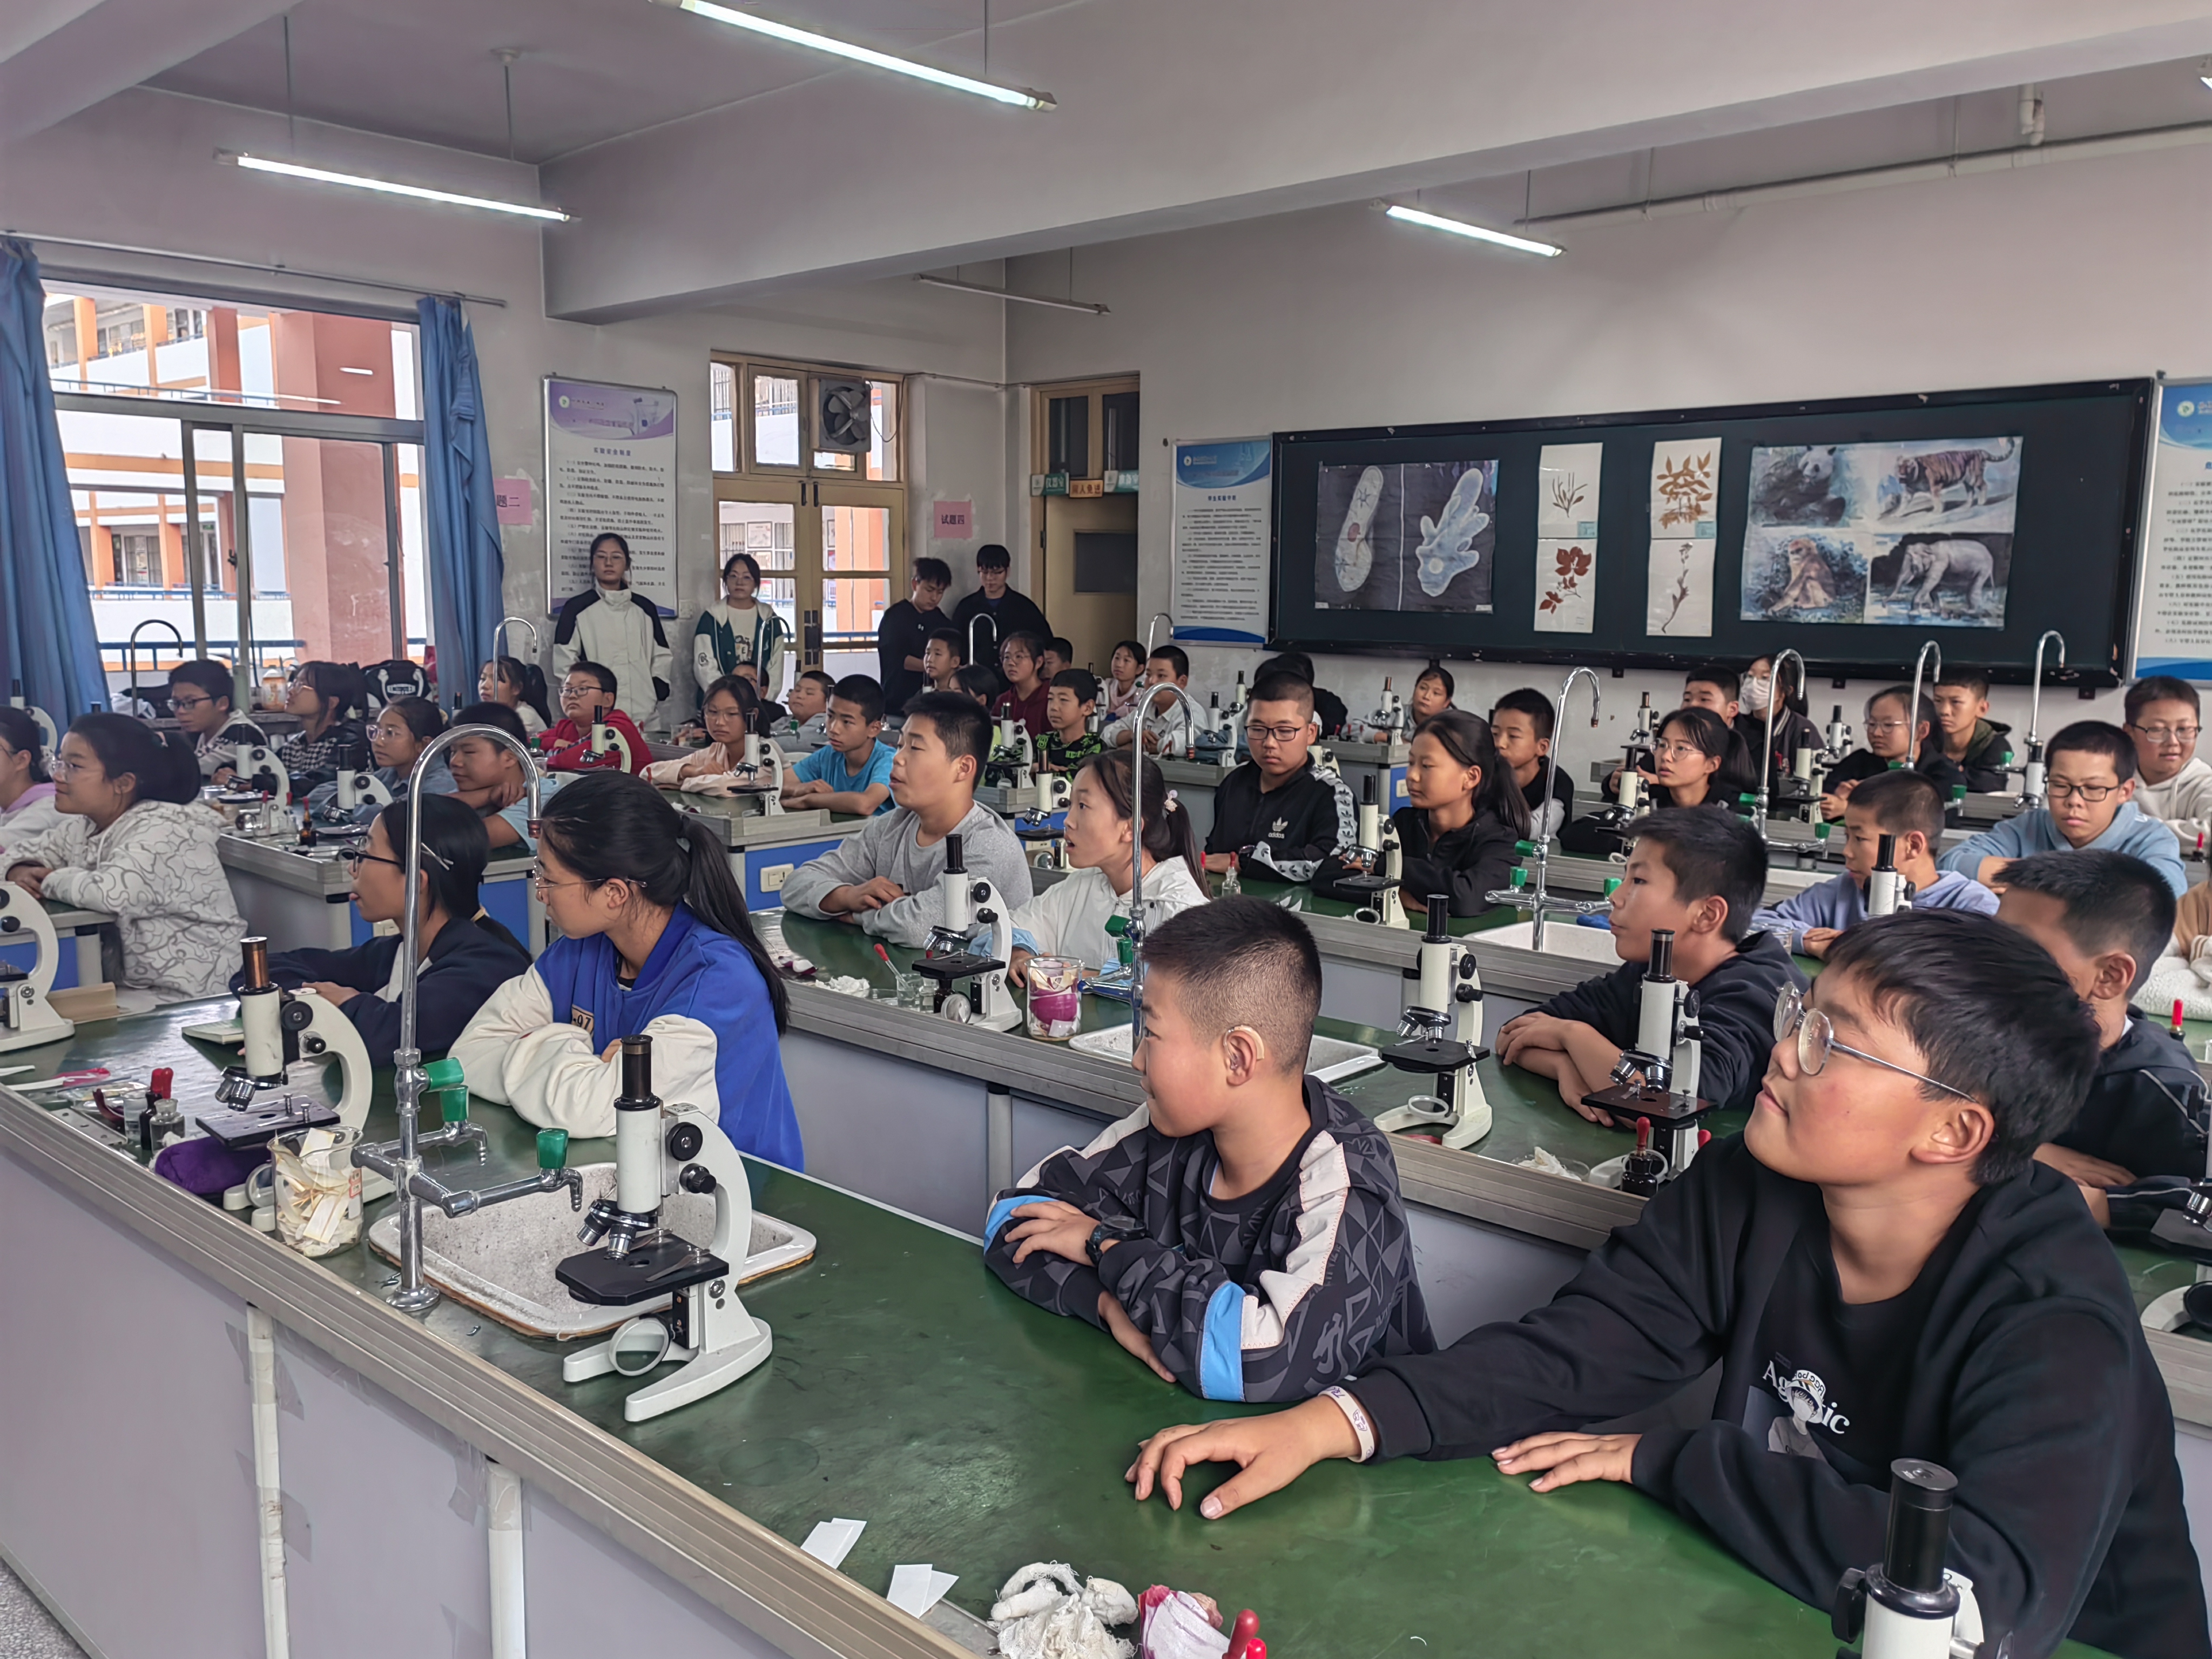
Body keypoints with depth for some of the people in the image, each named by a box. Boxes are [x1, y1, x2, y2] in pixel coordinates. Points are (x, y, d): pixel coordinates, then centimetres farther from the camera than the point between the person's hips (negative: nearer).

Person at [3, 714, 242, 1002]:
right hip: (123, 987, 8)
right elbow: (26, 850, 22)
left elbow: (112, 893, -31)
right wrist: (22, 872, -1)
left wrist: (52, 880, -12)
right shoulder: (83, 827, 8)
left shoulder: (164, 830, -18)